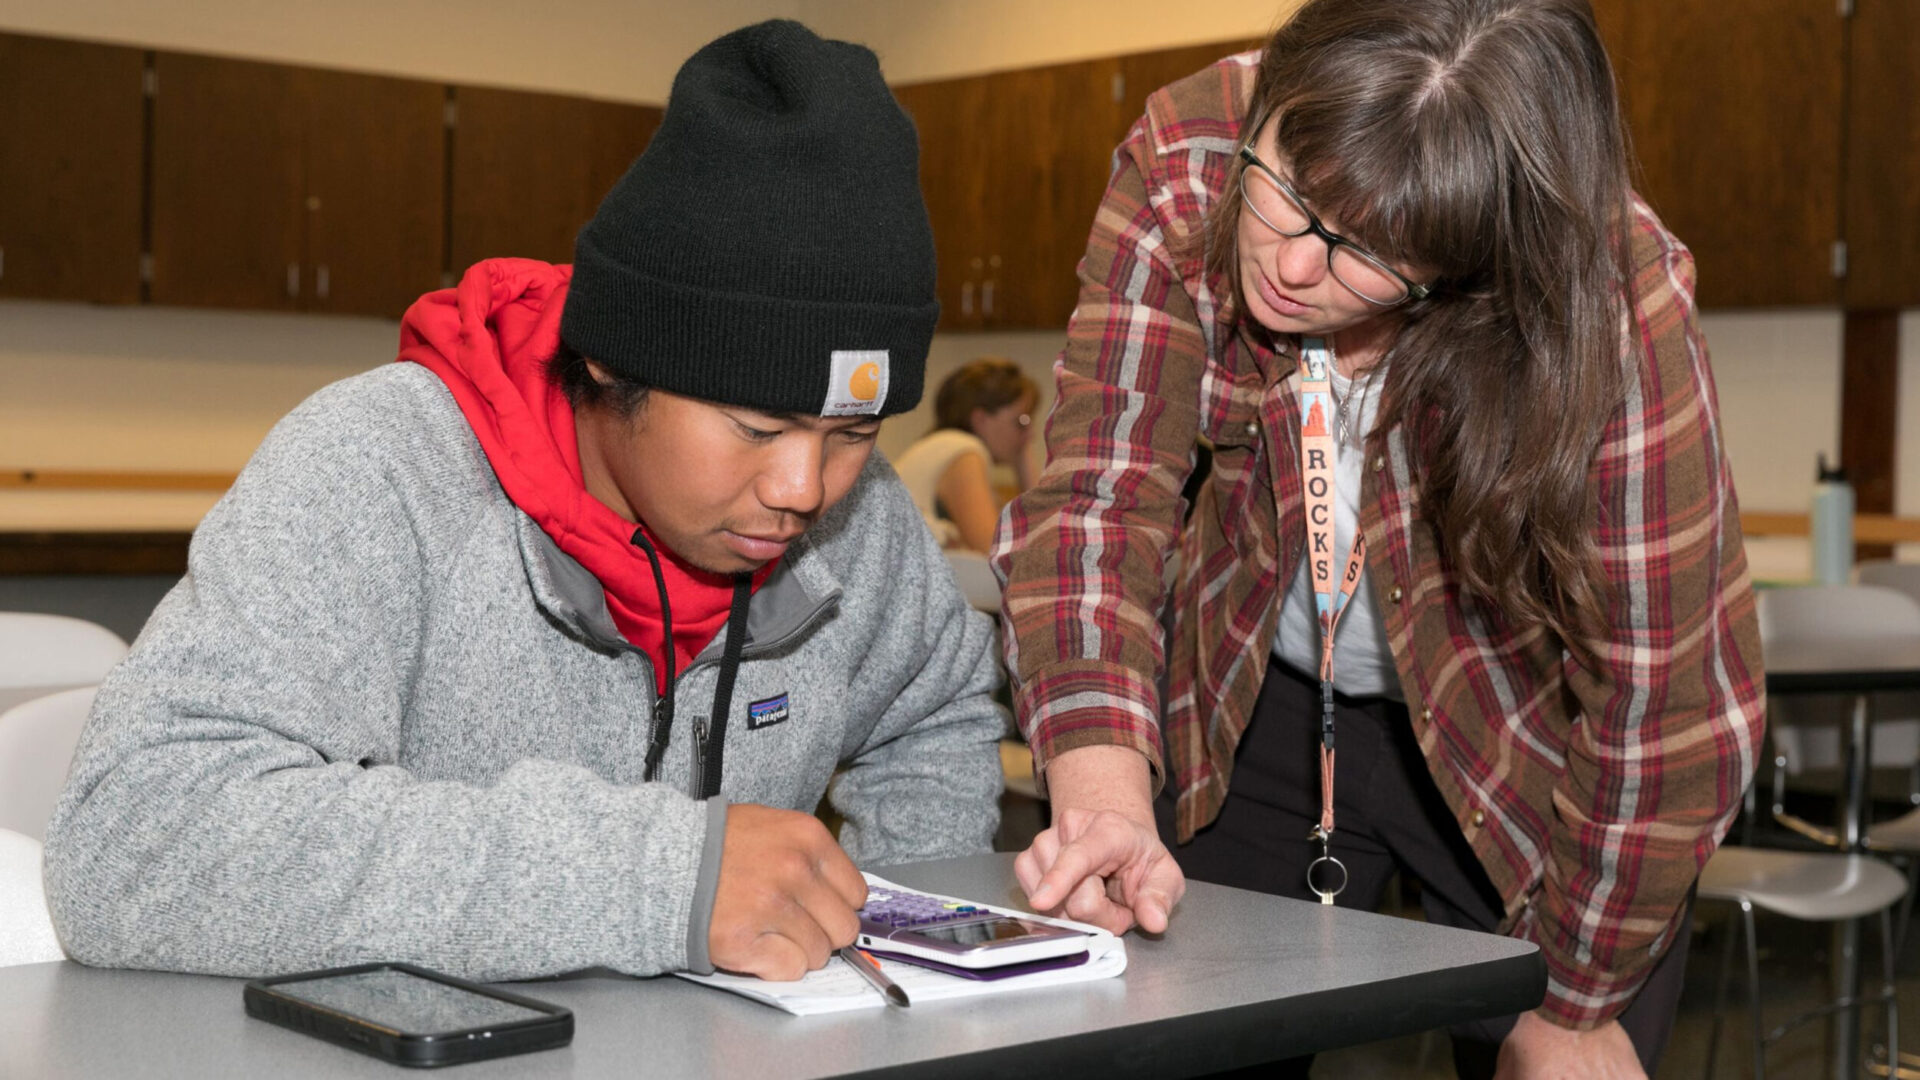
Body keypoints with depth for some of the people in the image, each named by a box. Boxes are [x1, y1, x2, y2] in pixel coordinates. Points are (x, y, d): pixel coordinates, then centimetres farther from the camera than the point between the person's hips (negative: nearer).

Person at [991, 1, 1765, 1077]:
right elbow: (1100, 495, -25)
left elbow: (1667, 702, -25)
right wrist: (1106, 795, -41)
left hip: (1529, 745, -2)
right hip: (1268, 703, 3)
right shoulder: (1186, 161, -24)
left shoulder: (1614, 307, -33)